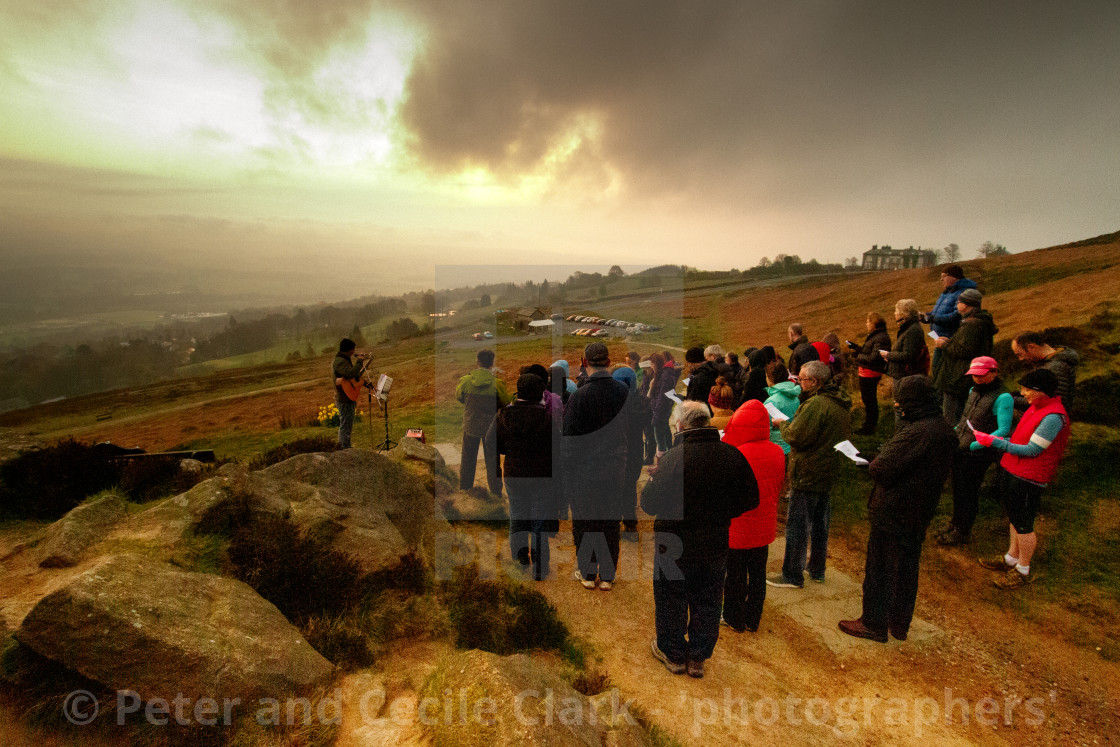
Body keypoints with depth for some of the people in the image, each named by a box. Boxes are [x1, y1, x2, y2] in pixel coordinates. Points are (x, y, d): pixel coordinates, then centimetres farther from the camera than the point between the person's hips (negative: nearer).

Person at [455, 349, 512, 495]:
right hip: (490, 427, -2)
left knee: (468, 460, 19)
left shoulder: (466, 381, -11)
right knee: (492, 461, 11)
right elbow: (506, 402, -5)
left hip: (470, 426, 2)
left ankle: (464, 490, 30)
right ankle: (496, 492, 15)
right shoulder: (497, 384, -17)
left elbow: (459, 396, 6)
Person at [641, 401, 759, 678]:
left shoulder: (673, 457, -23)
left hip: (675, 546, -3)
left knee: (671, 601, 18)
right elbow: (750, 499, -2)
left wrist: (653, 478, -1)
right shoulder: (732, 455, -11)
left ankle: (673, 654, 35)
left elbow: (649, 504, -20)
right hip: (715, 546, 4)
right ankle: (698, 657, 36)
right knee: (707, 603, 21)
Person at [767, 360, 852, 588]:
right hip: (831, 473, 10)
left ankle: (792, 575, 10)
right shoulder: (841, 403, 8)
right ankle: (817, 569, 32)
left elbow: (796, 436, -25)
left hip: (808, 474, -9)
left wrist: (783, 424, -5)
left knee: (797, 524, 1)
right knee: (820, 522, 19)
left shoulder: (815, 404, -23)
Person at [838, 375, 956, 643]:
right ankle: (900, 624, 34)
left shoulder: (916, 433, -27)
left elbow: (882, 469, -27)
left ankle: (873, 624, 21)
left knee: (879, 569, 8)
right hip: (920, 514, 9)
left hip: (891, 514, -8)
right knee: (906, 569, 20)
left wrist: (872, 462, -5)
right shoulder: (946, 431, 2)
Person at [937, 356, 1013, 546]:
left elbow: (1003, 430, -19)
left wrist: (973, 445, -22)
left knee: (967, 493, 5)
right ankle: (956, 522, 39)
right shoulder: (974, 391, 7)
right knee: (957, 488, 20)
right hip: (960, 449, 7)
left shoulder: (1002, 398, -17)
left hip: (978, 454, -7)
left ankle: (962, 532, 21)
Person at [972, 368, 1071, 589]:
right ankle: (1011, 558, 36)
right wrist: (1002, 441, 6)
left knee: (1023, 525, 3)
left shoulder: (1053, 417, -23)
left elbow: (1032, 450, -22)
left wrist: (995, 442, -20)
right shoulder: (1037, 406, 7)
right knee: (1014, 518, 21)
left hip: (1028, 478, -9)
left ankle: (1023, 571, 19)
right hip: (1011, 470, 9)